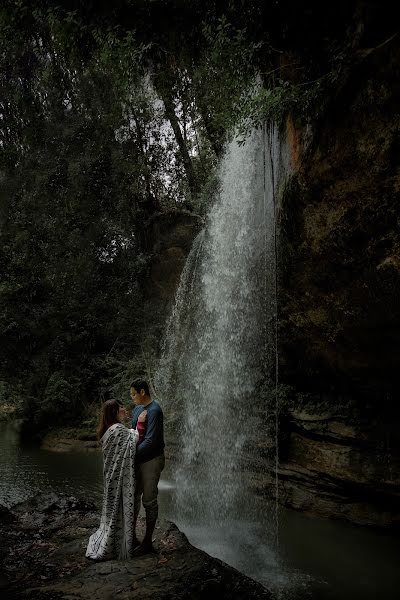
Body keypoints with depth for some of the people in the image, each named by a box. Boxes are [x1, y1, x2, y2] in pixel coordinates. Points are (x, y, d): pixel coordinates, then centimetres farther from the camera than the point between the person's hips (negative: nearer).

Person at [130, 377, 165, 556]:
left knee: (149, 501, 2)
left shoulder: (154, 411, -21)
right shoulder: (137, 409, 7)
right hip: (138, 460, 9)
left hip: (151, 461, -8)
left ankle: (148, 542, 14)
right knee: (134, 497, 16)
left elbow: (150, 441, -25)